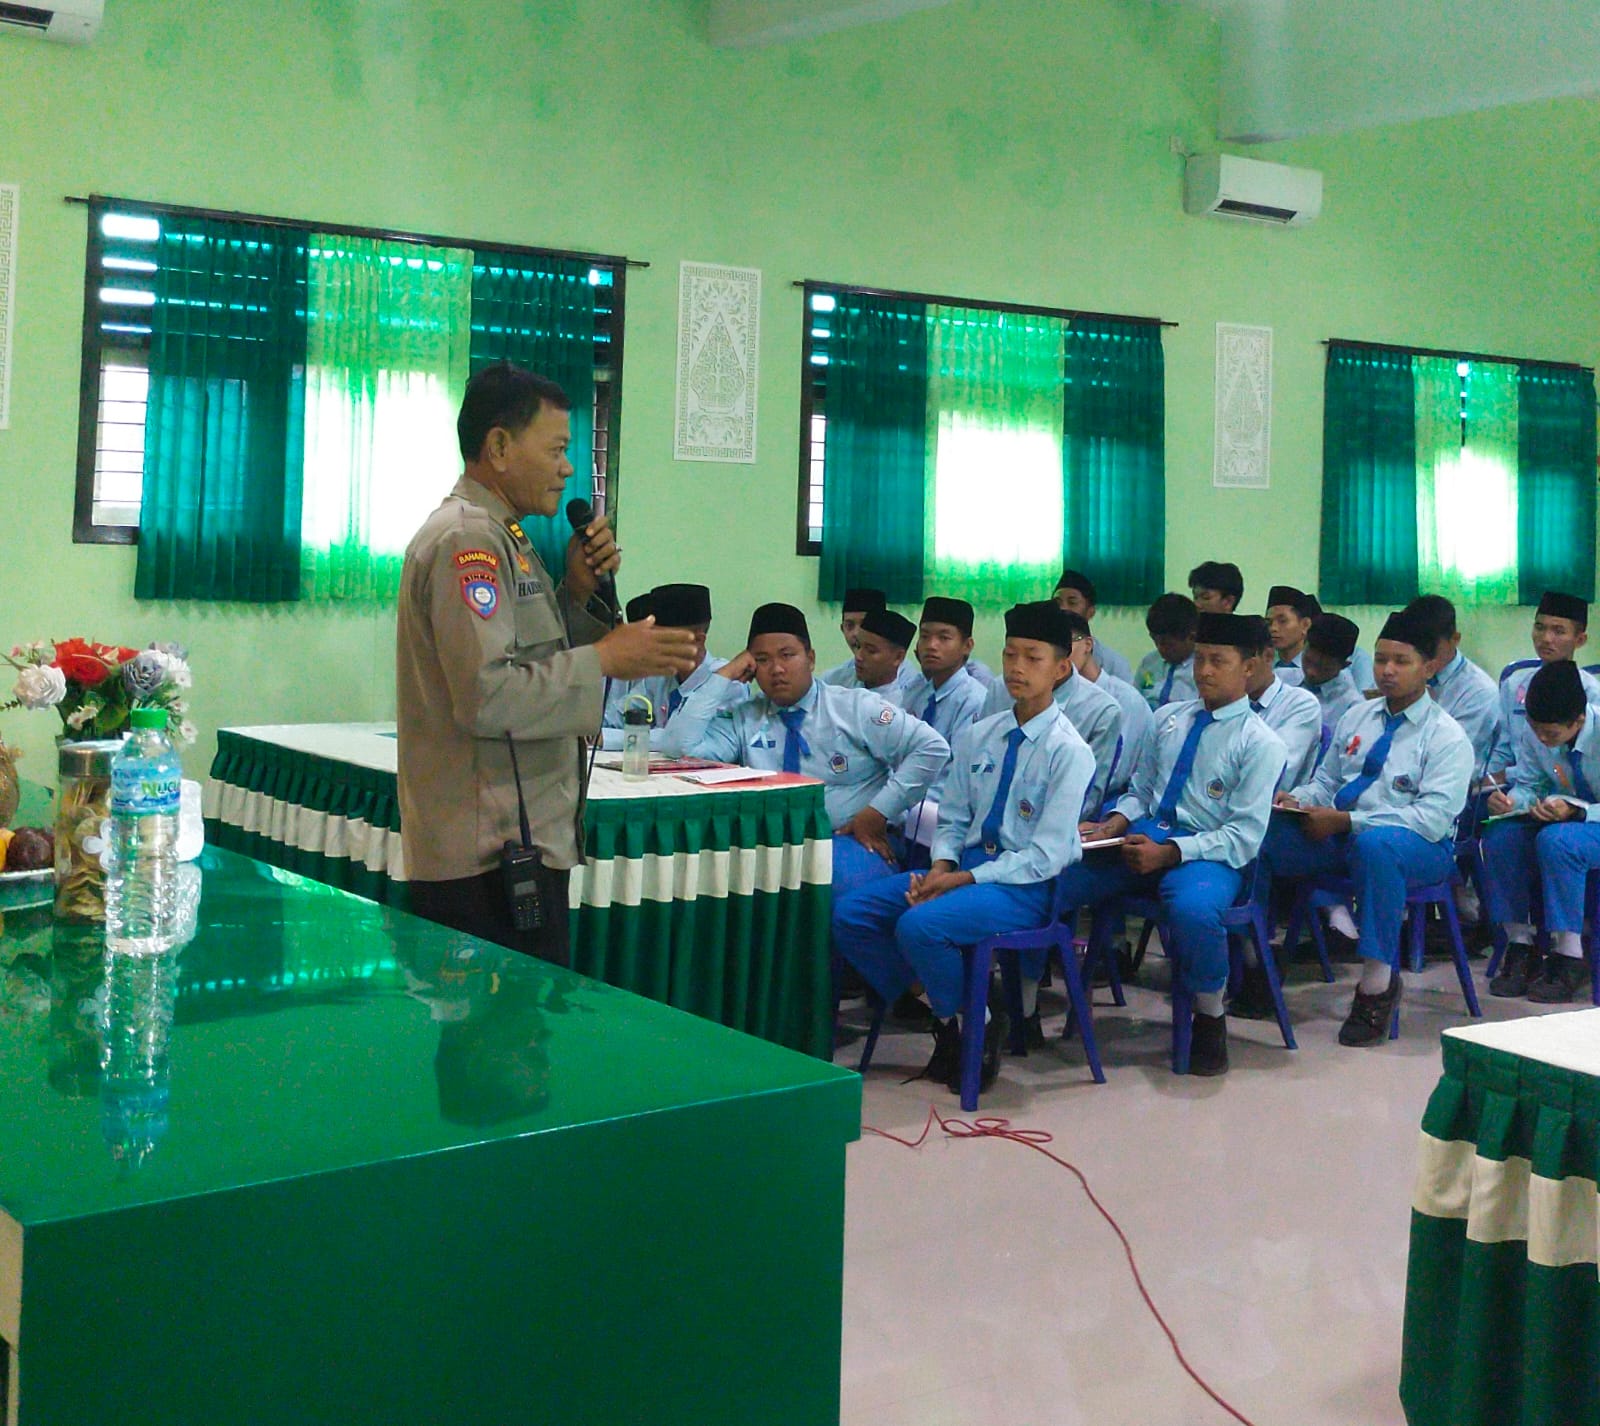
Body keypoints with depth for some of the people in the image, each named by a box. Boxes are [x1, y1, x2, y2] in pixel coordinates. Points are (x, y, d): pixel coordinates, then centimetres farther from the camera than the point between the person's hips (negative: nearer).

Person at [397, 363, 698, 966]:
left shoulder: (499, 537, 19)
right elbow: (487, 696, -22)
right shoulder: (466, 540, -13)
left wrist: (576, 591, 9)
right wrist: (606, 659, -15)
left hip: (516, 849, 10)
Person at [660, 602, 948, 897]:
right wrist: (722, 677, -2)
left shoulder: (857, 707, 2)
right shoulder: (744, 720, 11)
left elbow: (932, 748, -5)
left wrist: (877, 813, -10)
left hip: (856, 841, -3)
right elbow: (679, 746, -2)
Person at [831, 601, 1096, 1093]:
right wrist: (941, 868, -10)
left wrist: (963, 880, -18)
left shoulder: (1069, 752, -10)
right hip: (964, 866, 7)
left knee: (919, 925, -31)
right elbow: (953, 820, 12)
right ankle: (939, 1012, 4)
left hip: (1026, 885, -7)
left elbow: (1046, 856, -14)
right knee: (848, 914, -9)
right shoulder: (976, 736, 8)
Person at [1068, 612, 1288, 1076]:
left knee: (1194, 908, -40)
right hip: (1144, 836, 5)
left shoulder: (1260, 743, -2)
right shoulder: (1169, 718, 15)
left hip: (1206, 853, -5)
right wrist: (1114, 824, -2)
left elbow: (1245, 836, -9)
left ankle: (1210, 1020, -12)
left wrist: (1168, 852, -19)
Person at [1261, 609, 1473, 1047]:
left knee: (1375, 843, -42)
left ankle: (1378, 980, -30)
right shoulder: (1356, 718, 15)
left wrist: (1346, 821, -23)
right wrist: (1297, 799, -5)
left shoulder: (1446, 736, -5)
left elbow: (1433, 818, -17)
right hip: (1341, 837, 6)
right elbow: (1326, 780, 21)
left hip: (1420, 847, -6)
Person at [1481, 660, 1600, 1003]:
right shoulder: (1534, 734, -8)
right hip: (1563, 817, 6)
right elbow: (1529, 784, 4)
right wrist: (1511, 800, -19)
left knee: (1556, 840, -37)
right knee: (1500, 836, -22)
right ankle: (1520, 946, -13)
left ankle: (1568, 956, -26)